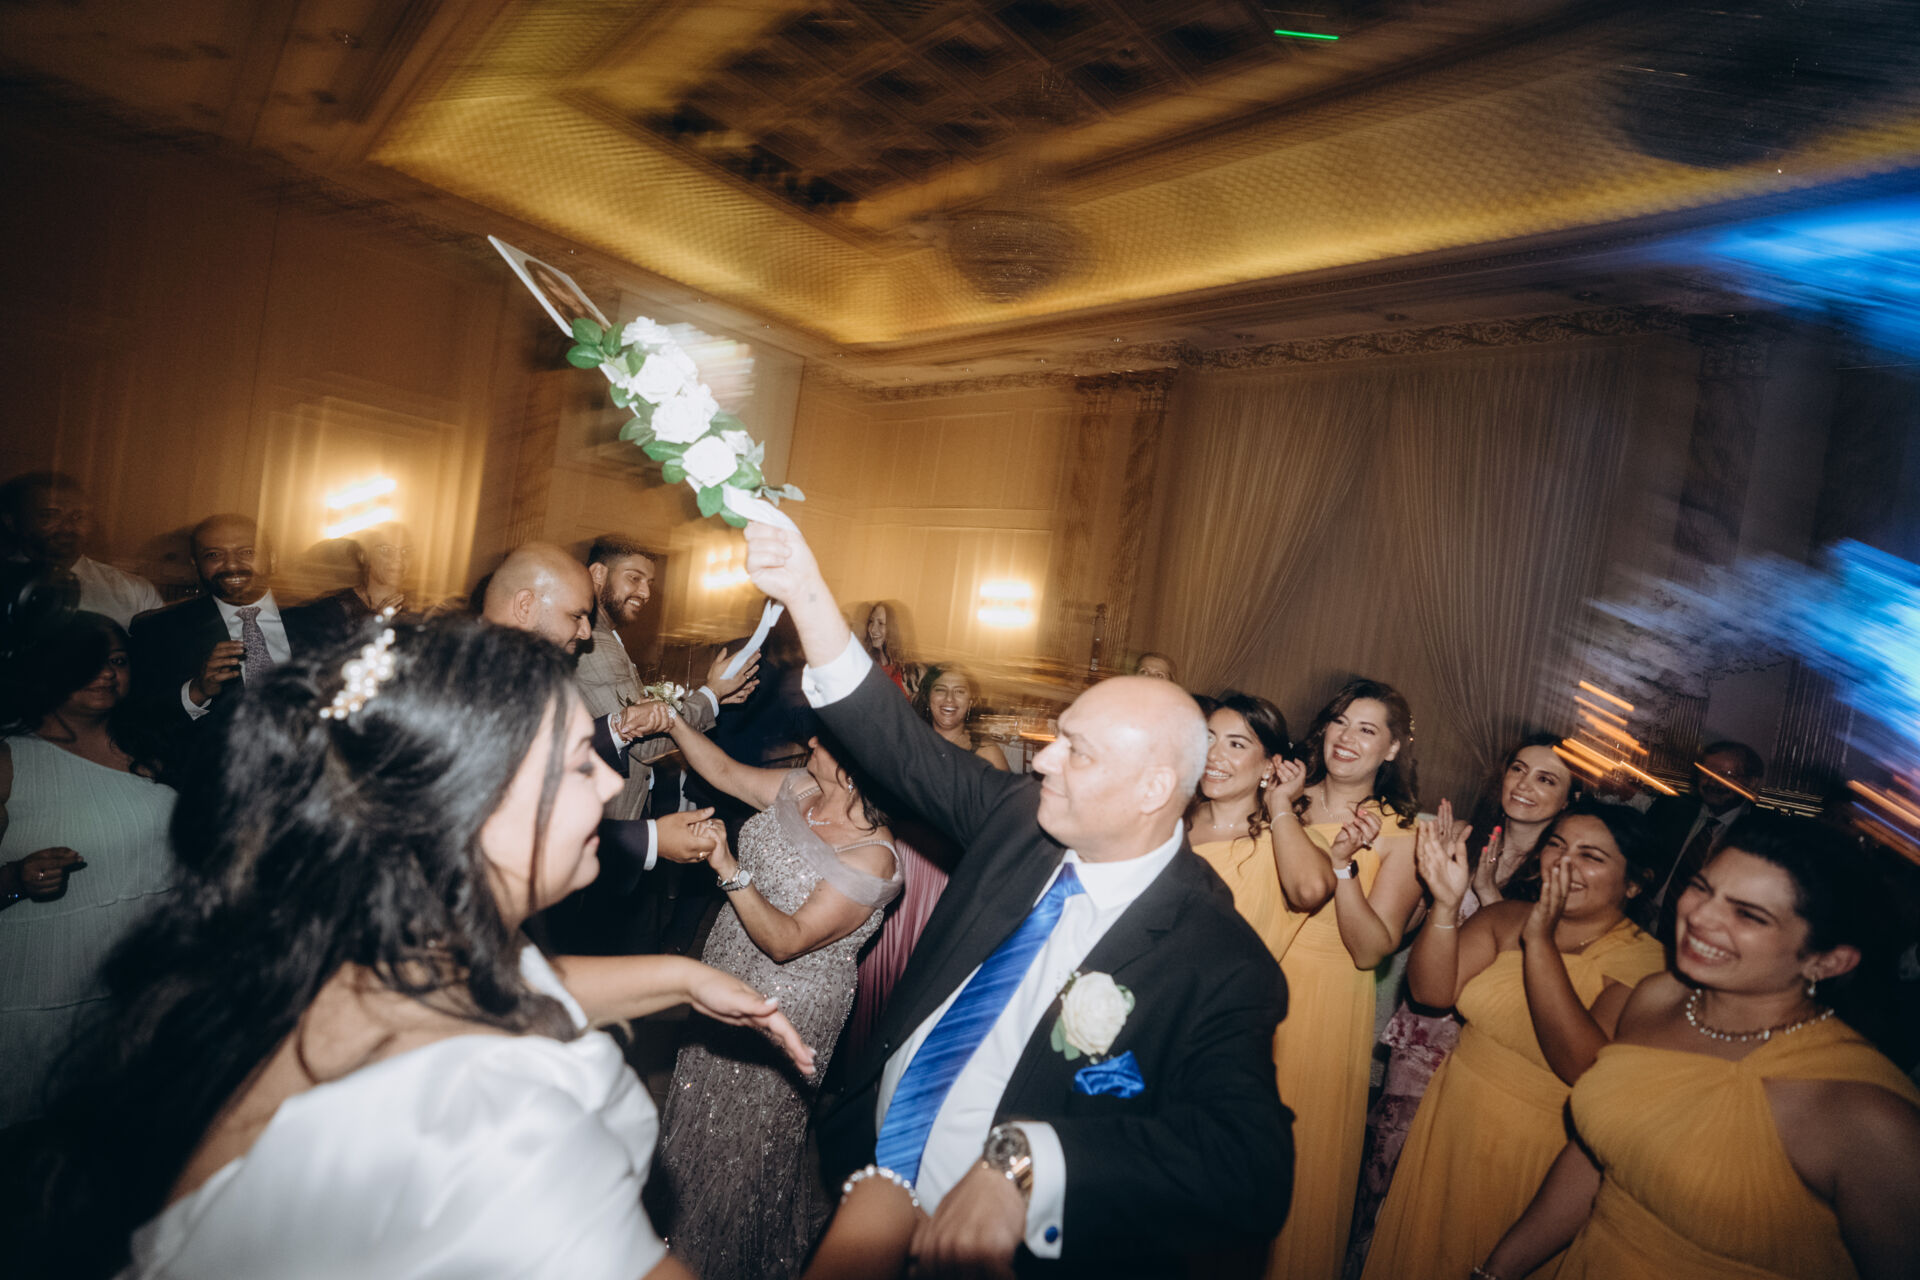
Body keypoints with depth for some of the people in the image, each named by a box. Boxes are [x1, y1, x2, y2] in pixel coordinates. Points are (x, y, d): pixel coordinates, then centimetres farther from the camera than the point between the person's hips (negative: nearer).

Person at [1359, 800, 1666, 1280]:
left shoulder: (1645, 962, -17)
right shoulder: (1506, 918, -5)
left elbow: (1587, 1069, -30)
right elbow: (1431, 990, -14)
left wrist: (1540, 942, -34)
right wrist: (1446, 905, -28)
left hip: (1535, 1155, -4)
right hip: (1451, 1121, 4)